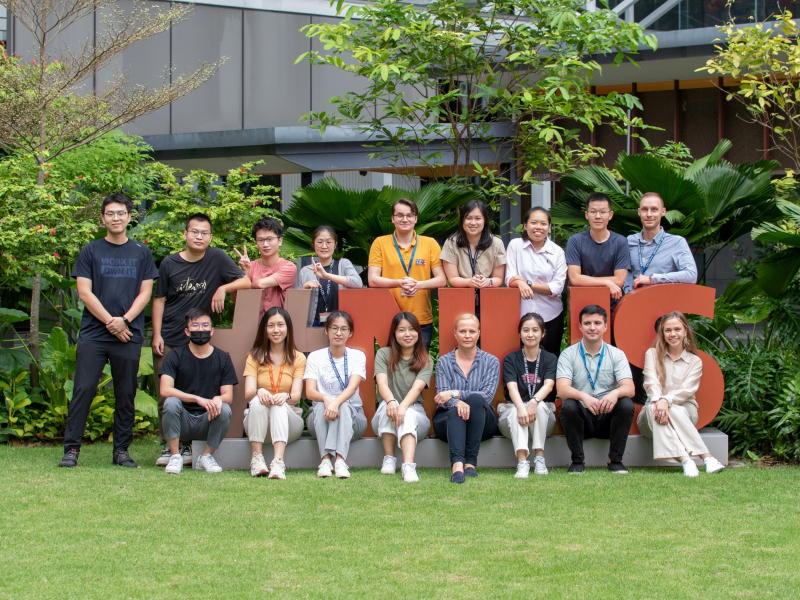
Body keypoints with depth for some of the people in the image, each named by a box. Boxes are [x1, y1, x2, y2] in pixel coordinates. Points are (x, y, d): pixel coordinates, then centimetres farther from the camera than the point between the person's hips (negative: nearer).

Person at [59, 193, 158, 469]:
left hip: (128, 335, 1)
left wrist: (124, 320, -9)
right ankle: (71, 449, -4)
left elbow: (145, 293, 6)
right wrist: (110, 322, -9)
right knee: (84, 390, -7)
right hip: (93, 334, -1)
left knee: (126, 395, 3)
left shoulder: (141, 253, 11)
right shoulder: (90, 251, 7)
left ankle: (122, 451, 10)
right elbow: (84, 293, 0)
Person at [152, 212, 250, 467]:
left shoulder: (217, 259, 0)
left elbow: (246, 281, 0)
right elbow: (159, 300, 8)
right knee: (165, 396, 0)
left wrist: (223, 288, -17)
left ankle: (191, 447, 7)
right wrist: (157, 335, 1)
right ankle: (168, 446, 8)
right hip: (169, 340, 1)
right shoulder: (170, 264, 3)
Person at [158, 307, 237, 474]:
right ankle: (175, 457, -17)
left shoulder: (222, 358, 4)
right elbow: (165, 390, -17)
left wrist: (218, 399, -28)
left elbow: (228, 396, -2)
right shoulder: (176, 356, -2)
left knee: (225, 409, -28)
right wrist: (198, 399, -30)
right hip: (182, 422, -1)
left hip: (208, 421, 1)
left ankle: (206, 457, -8)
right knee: (171, 402, -30)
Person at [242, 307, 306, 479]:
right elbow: (248, 392, -7)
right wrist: (259, 391, -32)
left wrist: (286, 396, -32)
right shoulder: (254, 357, 9)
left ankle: (278, 462, -53)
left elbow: (296, 396, -7)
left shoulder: (298, 358, 8)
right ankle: (257, 459, -38)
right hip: (258, 422, 1)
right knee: (258, 400, -31)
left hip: (289, 420, 0)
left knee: (280, 405, -34)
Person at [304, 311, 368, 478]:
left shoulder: (357, 356, 2)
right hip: (319, 420, 1)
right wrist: (325, 398, -33)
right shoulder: (315, 357, 3)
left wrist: (336, 402, -37)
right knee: (321, 406, -33)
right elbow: (310, 392, -9)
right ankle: (325, 459, -49)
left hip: (352, 416, -1)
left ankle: (340, 460, -52)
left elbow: (352, 388, -15)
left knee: (344, 407, -34)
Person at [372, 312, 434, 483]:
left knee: (408, 412, -36)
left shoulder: (425, 361, 3)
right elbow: (382, 383, -16)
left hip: (415, 413, 0)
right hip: (383, 421, 0)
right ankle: (389, 459, -30)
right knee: (387, 405, -34)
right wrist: (391, 401, -39)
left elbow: (417, 387, -17)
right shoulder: (384, 355, 2)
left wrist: (403, 407, -38)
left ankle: (408, 466, -55)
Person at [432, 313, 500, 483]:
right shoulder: (444, 362, 8)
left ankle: (471, 462, -36)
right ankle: (457, 464, -58)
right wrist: (457, 402, -30)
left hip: (481, 424, 0)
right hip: (447, 420, 0)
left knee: (475, 399, -32)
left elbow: (487, 395, -9)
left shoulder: (491, 362, 6)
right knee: (456, 411, -34)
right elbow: (442, 396, -6)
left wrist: (455, 394, -19)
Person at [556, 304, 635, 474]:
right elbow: (562, 390, -14)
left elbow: (629, 388, -10)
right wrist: (583, 396, -36)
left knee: (626, 404, -27)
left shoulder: (616, 355, 4)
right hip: (581, 418, -1)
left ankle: (615, 460, -12)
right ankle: (577, 460, -14)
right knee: (568, 405, -31)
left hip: (608, 418, 1)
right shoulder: (568, 355, 0)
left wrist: (615, 393, -35)